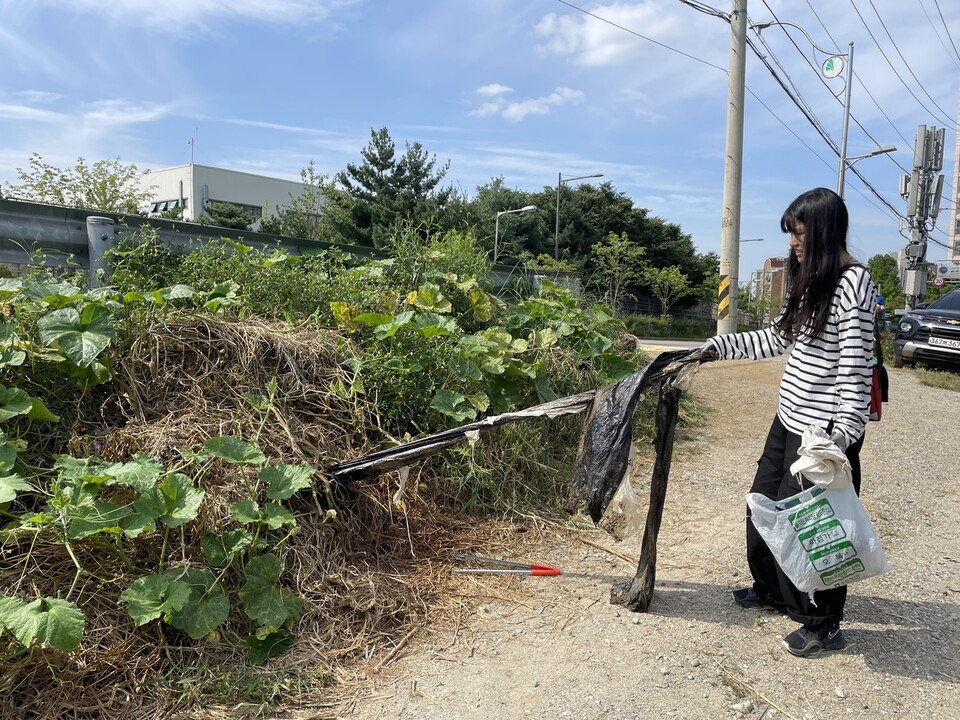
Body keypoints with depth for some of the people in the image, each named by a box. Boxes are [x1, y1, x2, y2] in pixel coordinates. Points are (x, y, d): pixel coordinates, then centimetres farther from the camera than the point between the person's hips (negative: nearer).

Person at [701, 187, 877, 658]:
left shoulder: (853, 282, -16)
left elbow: (856, 363, -20)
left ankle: (824, 624, 21)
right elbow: (777, 338, 19)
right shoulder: (808, 281, 12)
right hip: (790, 418, 10)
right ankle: (772, 589, 40)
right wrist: (718, 347, 14)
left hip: (824, 428, -9)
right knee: (764, 504, 19)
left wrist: (844, 434, -22)